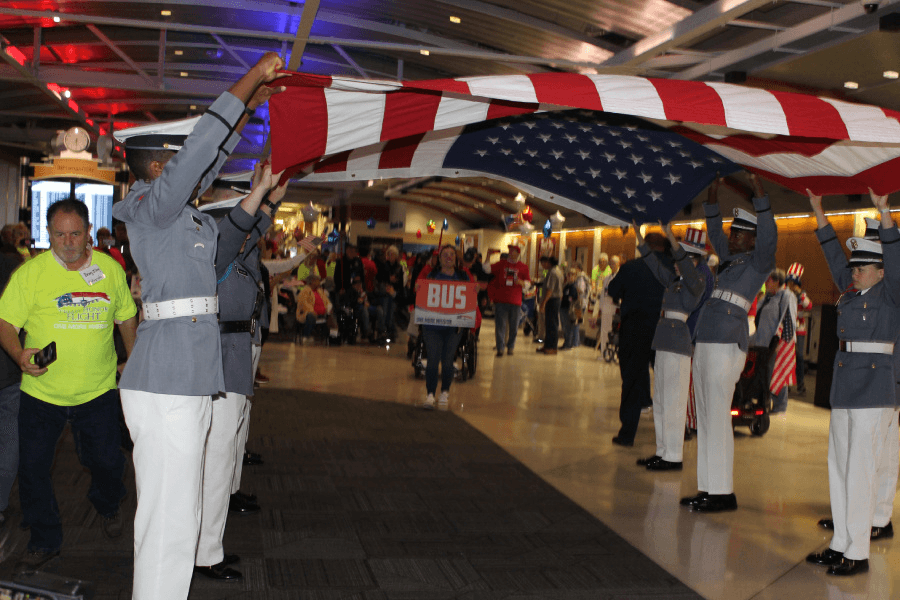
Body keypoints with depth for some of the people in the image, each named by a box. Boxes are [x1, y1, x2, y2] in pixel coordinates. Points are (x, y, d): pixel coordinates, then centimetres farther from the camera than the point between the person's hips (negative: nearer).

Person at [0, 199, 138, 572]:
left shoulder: (111, 269, 0)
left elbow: (127, 317, 13)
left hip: (98, 390, 1)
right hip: (41, 391, -1)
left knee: (107, 461, 7)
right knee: (32, 468, 3)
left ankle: (108, 506, 42)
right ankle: (44, 541, 24)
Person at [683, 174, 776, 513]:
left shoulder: (759, 261, 0)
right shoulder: (730, 258, 21)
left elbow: (768, 236, -17)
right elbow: (715, 231, 32)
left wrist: (759, 191, -20)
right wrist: (713, 196, 25)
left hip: (728, 343, -8)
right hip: (705, 344, 8)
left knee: (718, 417, -9)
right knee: (705, 418, 9)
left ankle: (724, 493, -3)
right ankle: (707, 488, 14)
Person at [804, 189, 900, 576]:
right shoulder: (850, 293, 13)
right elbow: (833, 253, 19)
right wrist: (818, 211, 20)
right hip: (843, 389, 8)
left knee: (860, 471, -7)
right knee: (839, 468, 11)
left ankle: (858, 553, 1)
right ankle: (840, 544, 20)